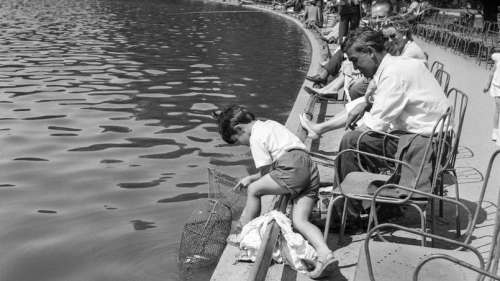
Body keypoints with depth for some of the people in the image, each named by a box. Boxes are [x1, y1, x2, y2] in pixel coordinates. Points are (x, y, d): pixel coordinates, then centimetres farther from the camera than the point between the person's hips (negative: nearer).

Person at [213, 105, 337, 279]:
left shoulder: (256, 137, 0)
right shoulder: (269, 124, 29)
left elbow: (265, 172, 1)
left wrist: (251, 180, 21)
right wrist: (252, 178, 31)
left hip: (294, 169, -9)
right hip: (311, 169, 9)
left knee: (253, 189, 3)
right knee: (299, 221, -2)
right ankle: (325, 254, -21)